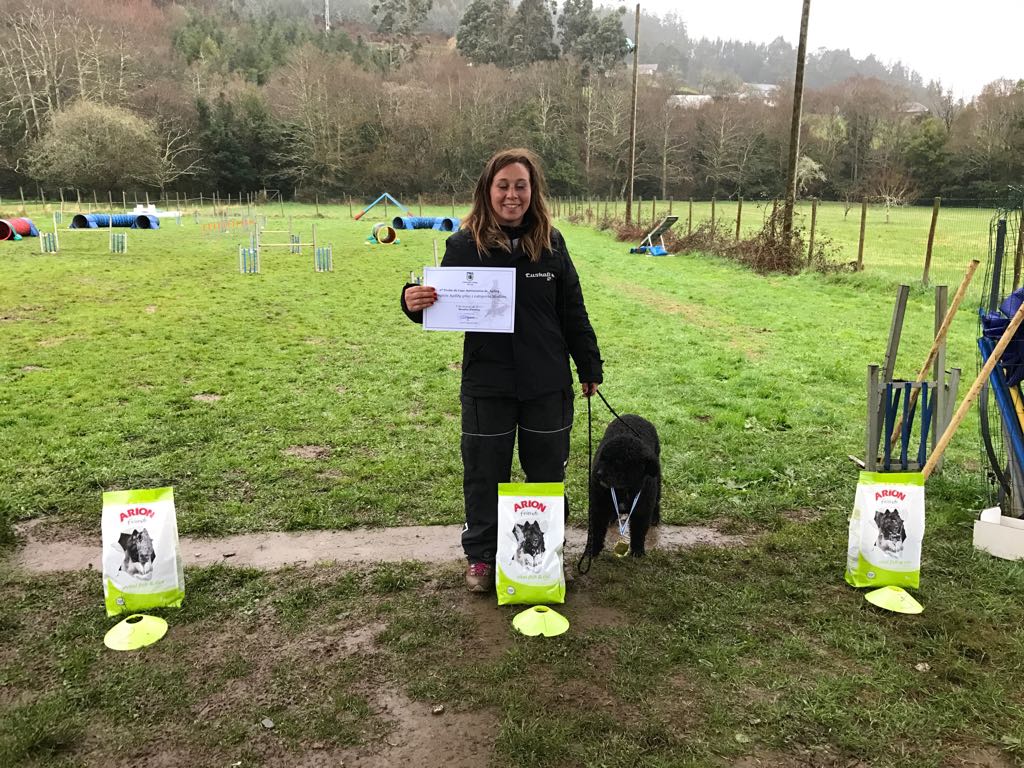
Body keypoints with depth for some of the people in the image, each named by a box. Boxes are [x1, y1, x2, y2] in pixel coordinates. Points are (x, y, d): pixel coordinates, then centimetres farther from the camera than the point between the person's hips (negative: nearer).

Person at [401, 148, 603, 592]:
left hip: (547, 384, 2)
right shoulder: (464, 245, -6)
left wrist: (589, 367, 10)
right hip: (487, 385, -1)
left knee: (547, 473, 15)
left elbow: (573, 313, 6)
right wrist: (415, 303, -24)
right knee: (484, 475, 11)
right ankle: (481, 558, 30)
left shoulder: (551, 243, 0)